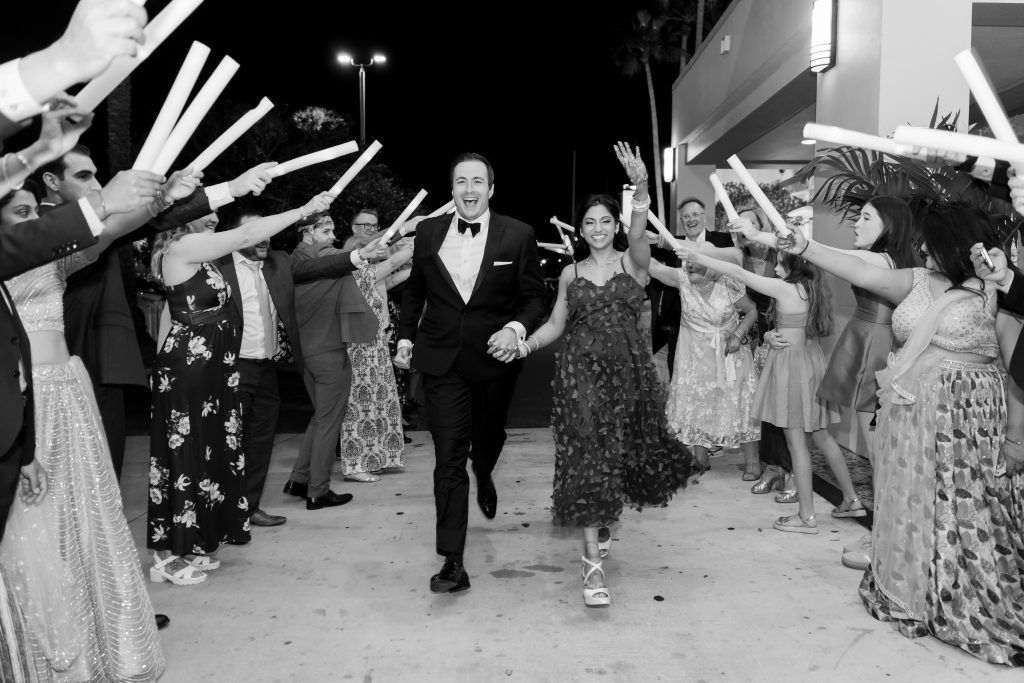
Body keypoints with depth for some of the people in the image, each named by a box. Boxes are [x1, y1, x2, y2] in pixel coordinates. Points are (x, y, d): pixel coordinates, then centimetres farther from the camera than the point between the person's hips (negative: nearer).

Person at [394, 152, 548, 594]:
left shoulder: (518, 235, -5)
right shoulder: (428, 232, 2)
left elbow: (535, 297, -2)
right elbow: (414, 290, 16)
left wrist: (516, 328, -20)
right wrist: (406, 335, 9)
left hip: (494, 358, 0)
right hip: (441, 359, 0)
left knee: (488, 437, 22)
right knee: (448, 458, -4)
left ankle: (484, 479, 60)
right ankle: (452, 561, 2)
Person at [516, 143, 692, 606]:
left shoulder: (633, 262, 4)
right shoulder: (570, 273, 11)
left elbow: (638, 229, -18)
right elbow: (555, 325, 11)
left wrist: (641, 187, -36)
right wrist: (524, 344, -8)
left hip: (629, 368, 0)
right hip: (581, 369, 0)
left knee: (624, 452, 10)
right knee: (588, 455, -8)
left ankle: (605, 516, 42)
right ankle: (592, 559, -7)